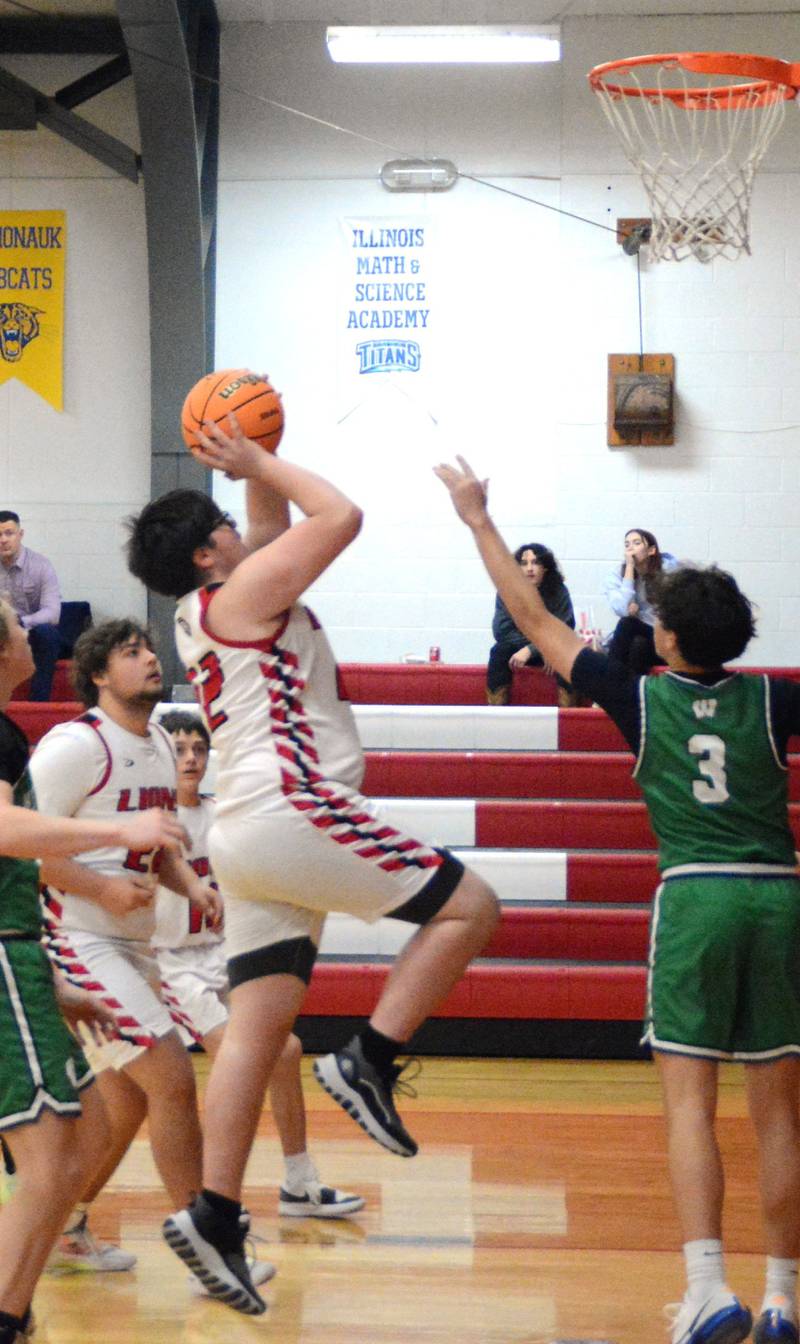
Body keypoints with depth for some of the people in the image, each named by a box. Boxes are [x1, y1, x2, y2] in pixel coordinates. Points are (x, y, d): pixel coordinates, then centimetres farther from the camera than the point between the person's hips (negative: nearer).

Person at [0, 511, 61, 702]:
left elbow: (52, 613, -20)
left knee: (47, 632, -34)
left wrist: (21, 622, -38)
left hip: (34, 631, -2)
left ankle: (39, 702, -28)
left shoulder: (41, 565, -11)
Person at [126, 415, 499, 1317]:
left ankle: (213, 1217, -2)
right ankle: (367, 1062, -11)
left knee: (259, 1023, 4)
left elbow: (279, 523, 35)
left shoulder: (208, 608, 21)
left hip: (249, 836, 10)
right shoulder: (243, 590, -5)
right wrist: (258, 459, 3)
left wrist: (255, 465, 26)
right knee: (468, 906, -6)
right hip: (289, 809, -10)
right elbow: (341, 515, -6)